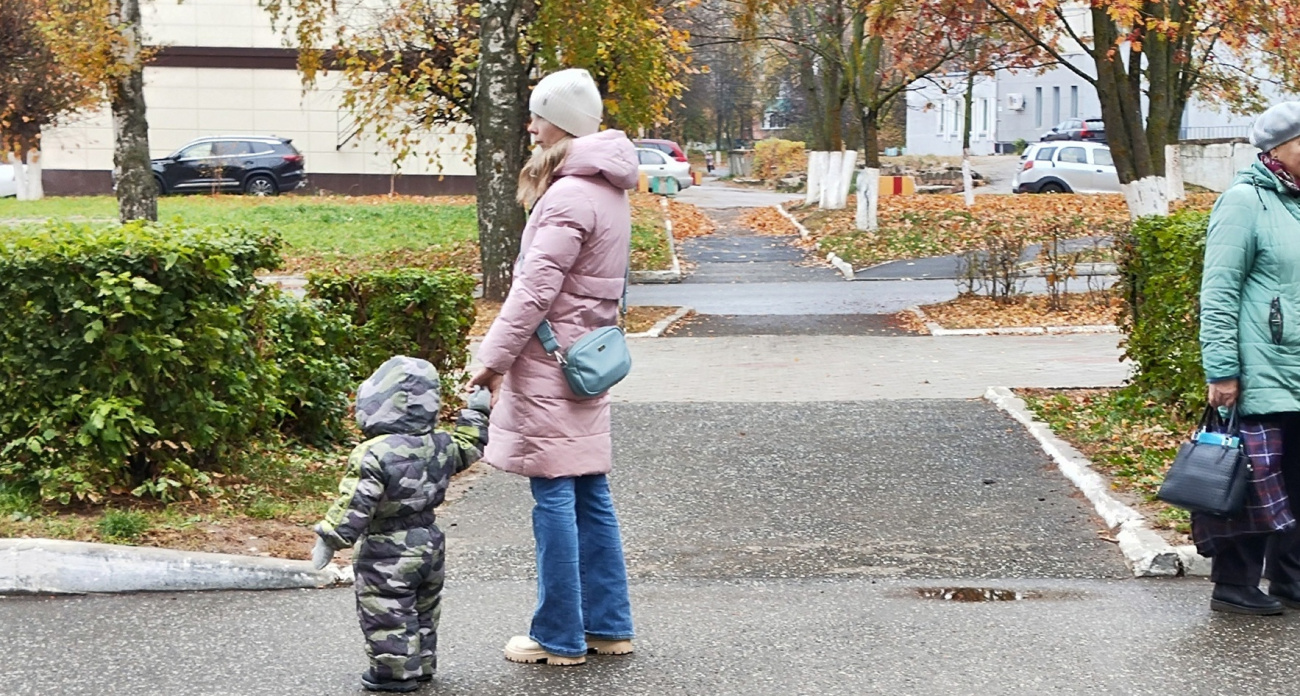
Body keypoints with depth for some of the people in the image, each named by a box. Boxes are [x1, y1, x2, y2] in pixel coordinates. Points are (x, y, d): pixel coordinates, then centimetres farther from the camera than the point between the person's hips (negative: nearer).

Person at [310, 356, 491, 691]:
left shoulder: (373, 455, -23)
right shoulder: (440, 446, -2)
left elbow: (353, 506, -23)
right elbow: (467, 448, 20)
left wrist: (329, 540, -14)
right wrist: (476, 412, 33)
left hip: (387, 553, -8)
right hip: (430, 544, 8)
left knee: (387, 614, 5)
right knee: (424, 609, 21)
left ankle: (396, 673, 10)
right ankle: (423, 664, 32)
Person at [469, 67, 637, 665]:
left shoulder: (568, 196, -19)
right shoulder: (610, 189, 12)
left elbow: (535, 290, -20)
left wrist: (492, 357, -12)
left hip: (551, 364, -10)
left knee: (554, 497, -2)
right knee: (590, 496, 13)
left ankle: (560, 638, 5)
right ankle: (608, 627, 20)